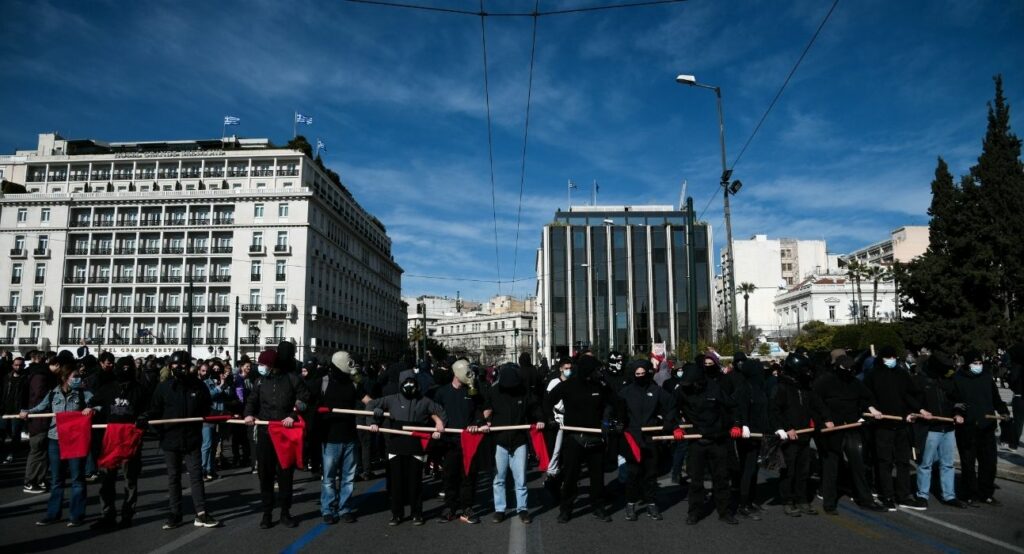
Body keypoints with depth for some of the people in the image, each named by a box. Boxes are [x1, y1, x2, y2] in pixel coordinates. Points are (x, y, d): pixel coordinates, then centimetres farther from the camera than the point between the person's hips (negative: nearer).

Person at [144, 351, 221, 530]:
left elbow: (206, 410, 12)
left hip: (192, 439, -1)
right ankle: (174, 515, 20)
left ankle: (201, 514, 5)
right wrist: (144, 421, -15)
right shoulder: (163, 387, -2)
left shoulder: (198, 386, -1)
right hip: (170, 439, 1)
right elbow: (155, 411, 0)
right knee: (173, 478, 11)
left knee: (196, 475, 1)